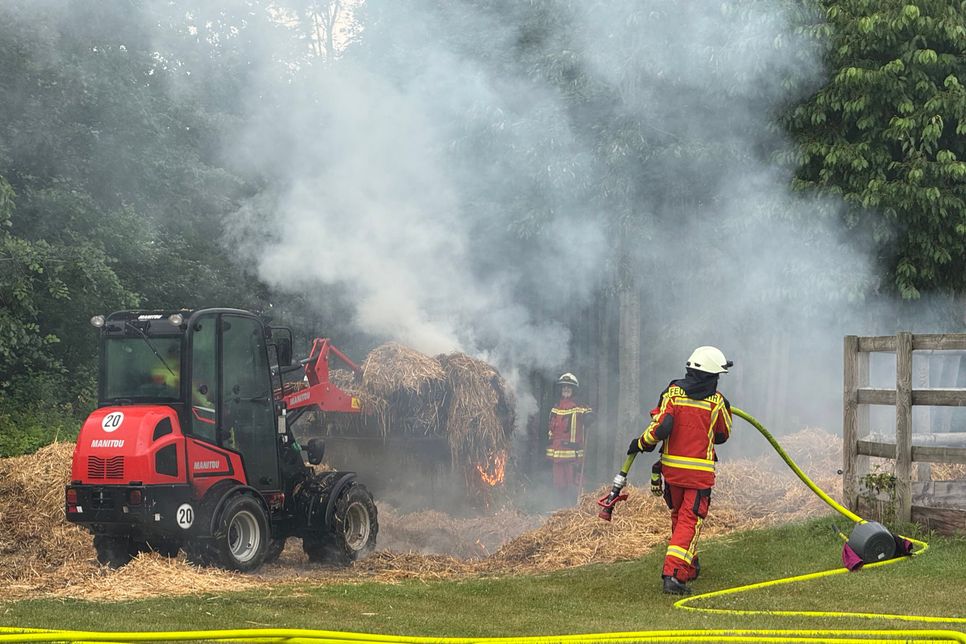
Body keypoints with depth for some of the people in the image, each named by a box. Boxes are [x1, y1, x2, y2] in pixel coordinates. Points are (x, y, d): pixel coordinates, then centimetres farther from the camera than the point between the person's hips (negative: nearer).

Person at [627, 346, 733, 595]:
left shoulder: (673, 392, -3)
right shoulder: (718, 401, -3)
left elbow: (661, 427, -14)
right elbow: (723, 435, 11)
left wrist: (642, 443, 2)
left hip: (672, 466, 3)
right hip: (700, 472, -3)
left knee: (678, 516, 22)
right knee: (690, 521, -3)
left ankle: (690, 567, 36)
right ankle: (674, 573, -19)